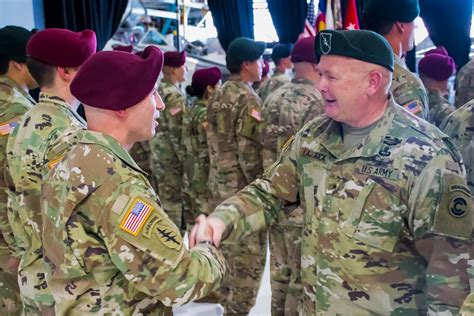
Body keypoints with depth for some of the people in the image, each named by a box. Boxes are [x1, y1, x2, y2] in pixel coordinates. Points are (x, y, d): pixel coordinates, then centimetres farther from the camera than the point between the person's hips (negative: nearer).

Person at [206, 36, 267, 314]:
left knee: (227, 248, 21)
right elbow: (249, 152, -21)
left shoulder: (218, 95, 10)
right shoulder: (247, 98, -18)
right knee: (248, 256, 0)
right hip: (242, 189, -9)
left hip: (219, 185, 9)